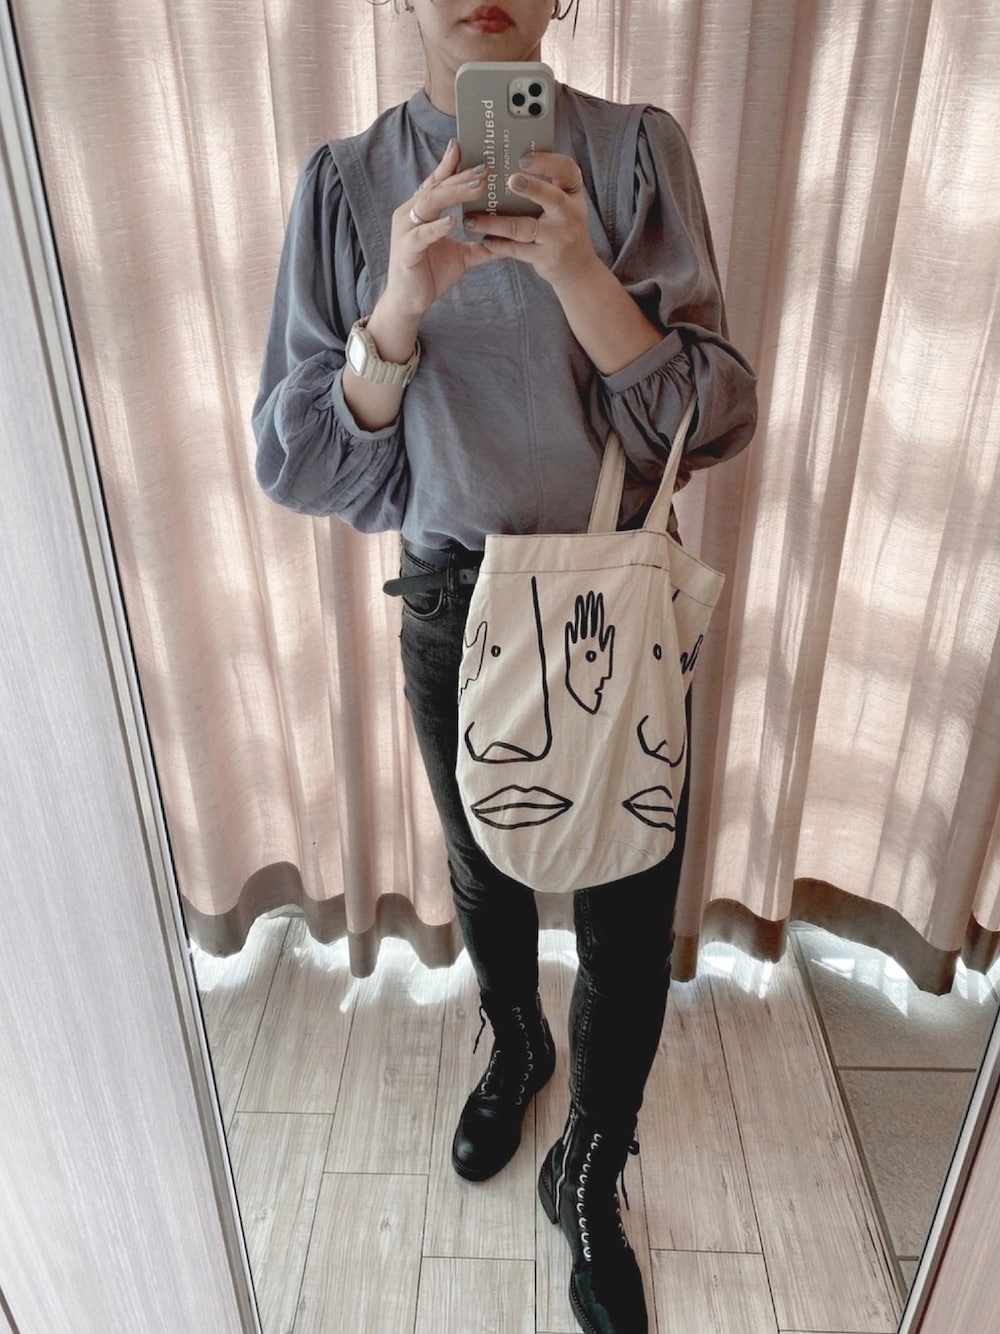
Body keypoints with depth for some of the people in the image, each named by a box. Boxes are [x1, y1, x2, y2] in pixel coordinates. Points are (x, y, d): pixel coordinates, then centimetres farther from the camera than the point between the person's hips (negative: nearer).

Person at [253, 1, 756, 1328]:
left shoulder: (637, 152, -6)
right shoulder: (348, 185, -4)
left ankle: (588, 1181, 36)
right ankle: (515, 1045, 55)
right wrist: (401, 305, -26)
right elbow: (301, 467, -9)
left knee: (630, 910, 8)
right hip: (454, 607, 1)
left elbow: (717, 418, -13)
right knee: (486, 868, 22)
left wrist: (576, 270, -28)